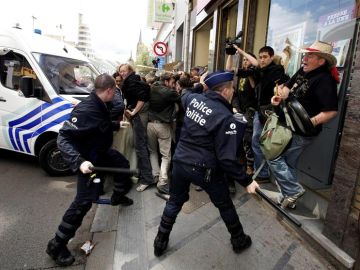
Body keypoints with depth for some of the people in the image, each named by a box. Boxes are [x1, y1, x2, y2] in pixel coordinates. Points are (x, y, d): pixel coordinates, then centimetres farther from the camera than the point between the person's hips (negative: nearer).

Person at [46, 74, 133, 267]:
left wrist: (117, 125, 29)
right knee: (84, 201, -8)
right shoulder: (85, 110, -33)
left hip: (102, 152, 10)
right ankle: (56, 245, 10)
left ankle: (118, 197, 56)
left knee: (123, 165, 28)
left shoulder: (100, 106, -4)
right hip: (89, 159, -10)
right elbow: (63, 139, -33)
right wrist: (79, 162, -44)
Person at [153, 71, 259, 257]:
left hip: (180, 161, 5)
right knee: (225, 205, 20)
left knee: (175, 201, 24)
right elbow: (226, 159, -21)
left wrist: (200, 84, 35)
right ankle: (239, 241, 43)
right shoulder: (226, 118, -21)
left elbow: (184, 95, 25)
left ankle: (160, 242, 41)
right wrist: (246, 181, -11)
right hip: (204, 169, -5)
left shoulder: (194, 98, -4)